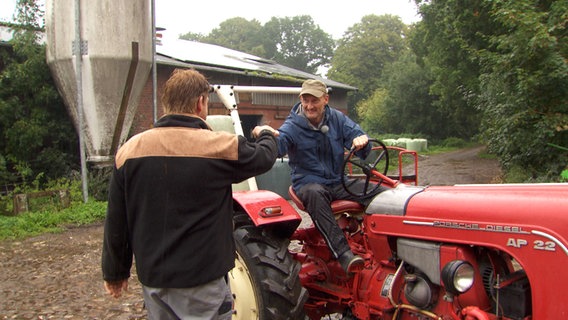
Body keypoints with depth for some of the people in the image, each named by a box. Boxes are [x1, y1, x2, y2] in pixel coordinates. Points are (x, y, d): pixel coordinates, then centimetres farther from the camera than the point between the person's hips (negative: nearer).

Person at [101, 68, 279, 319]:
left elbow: (116, 220, 1)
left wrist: (115, 271, 13)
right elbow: (264, 157, 2)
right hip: (201, 279, -4)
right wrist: (266, 135, 25)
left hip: (151, 276, 5)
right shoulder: (219, 147, -15)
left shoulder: (129, 149, -4)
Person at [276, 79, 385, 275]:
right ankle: (343, 252, -44)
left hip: (338, 182, 4)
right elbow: (277, 147, -27)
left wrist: (362, 141, -28)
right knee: (315, 194, -41)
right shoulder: (292, 126, -5)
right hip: (309, 183, -4)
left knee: (380, 193, -19)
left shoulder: (337, 119, 5)